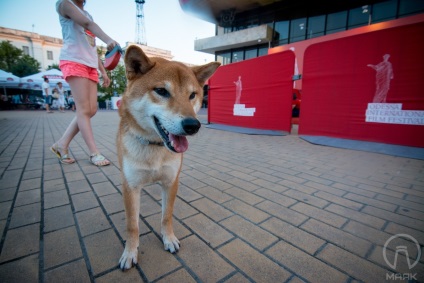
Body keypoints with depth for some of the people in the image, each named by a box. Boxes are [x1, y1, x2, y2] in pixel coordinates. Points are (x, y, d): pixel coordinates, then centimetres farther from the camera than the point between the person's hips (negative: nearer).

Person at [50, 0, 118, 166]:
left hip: (90, 65, 7)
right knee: (84, 109, -13)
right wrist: (108, 40, -33)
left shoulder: (88, 14, 28)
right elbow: (88, 24, -16)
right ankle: (94, 153, -12)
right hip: (73, 61, -7)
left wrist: (103, 71, 16)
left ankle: (61, 144, 9)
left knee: (91, 110, -3)